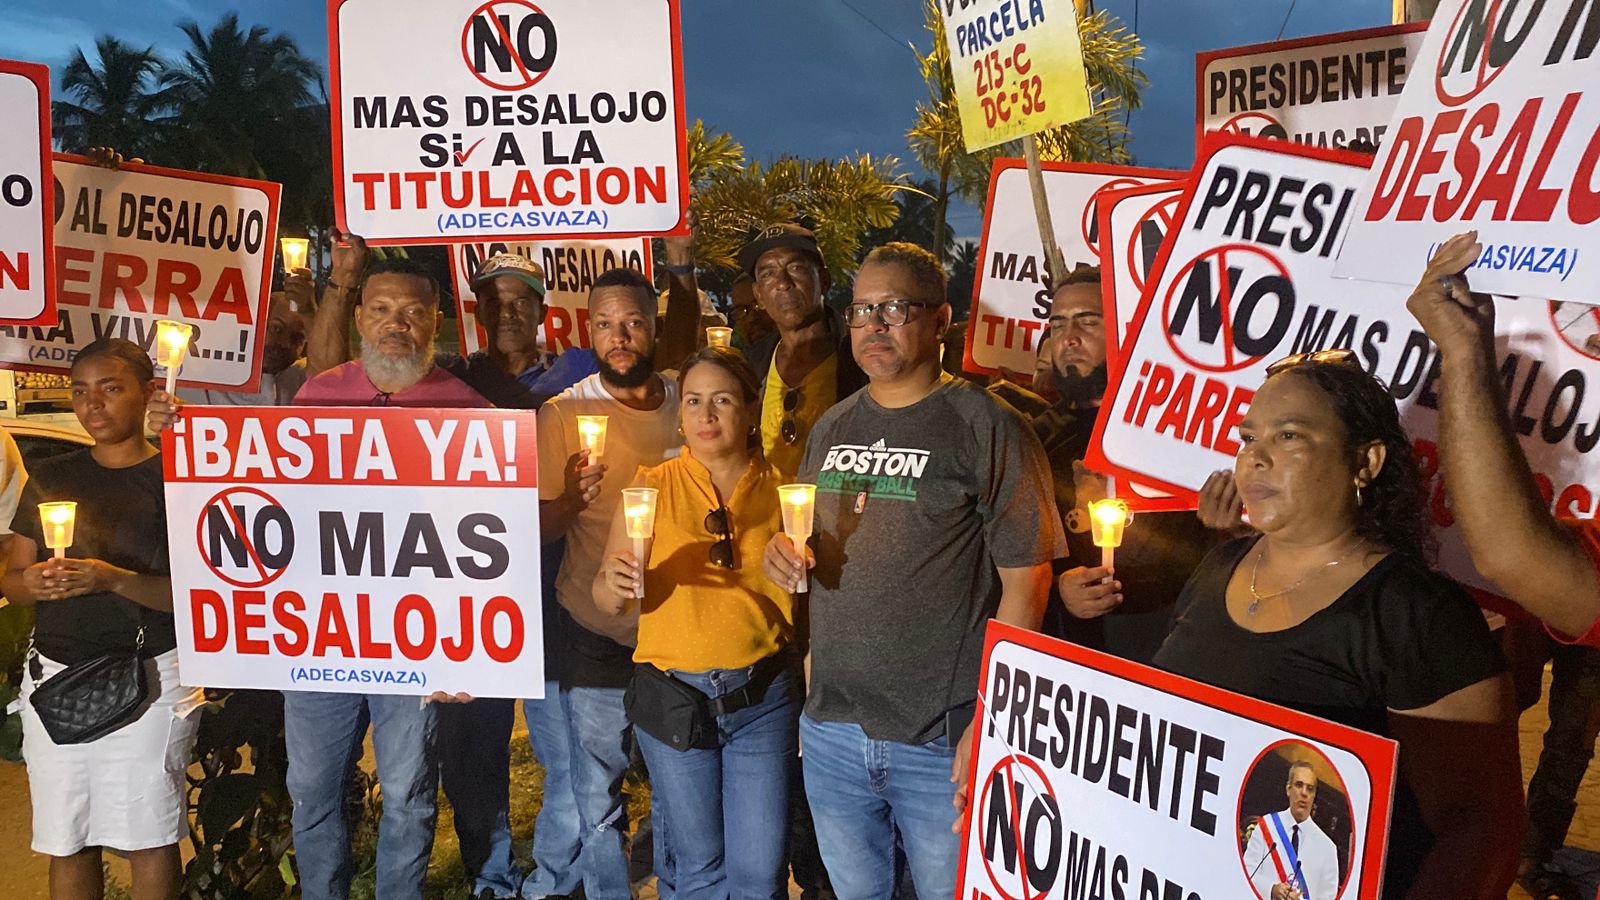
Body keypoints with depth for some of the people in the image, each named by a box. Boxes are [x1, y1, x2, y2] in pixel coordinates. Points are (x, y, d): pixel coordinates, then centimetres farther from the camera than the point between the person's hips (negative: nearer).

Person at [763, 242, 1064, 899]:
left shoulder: (988, 428, -9)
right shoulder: (831, 427, 10)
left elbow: (1024, 581, -12)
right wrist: (785, 554, -3)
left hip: (941, 744, -5)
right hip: (831, 729, 6)